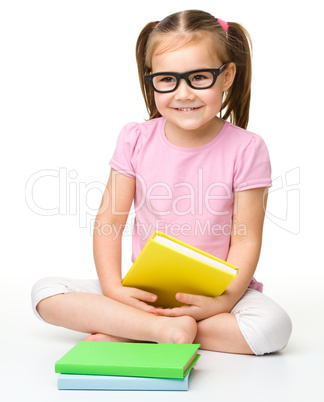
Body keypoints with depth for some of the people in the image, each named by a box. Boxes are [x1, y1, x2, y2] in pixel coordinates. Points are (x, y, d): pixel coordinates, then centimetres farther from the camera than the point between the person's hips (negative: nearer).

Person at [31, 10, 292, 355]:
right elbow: (109, 221, -1)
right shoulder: (136, 141, -2)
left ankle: (124, 334, -22)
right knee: (45, 292, -15)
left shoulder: (245, 149, -8)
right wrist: (113, 289, -16)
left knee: (273, 326, -33)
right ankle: (163, 328, -25)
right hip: (145, 292, 2)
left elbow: (246, 239, -8)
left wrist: (224, 301, -24)